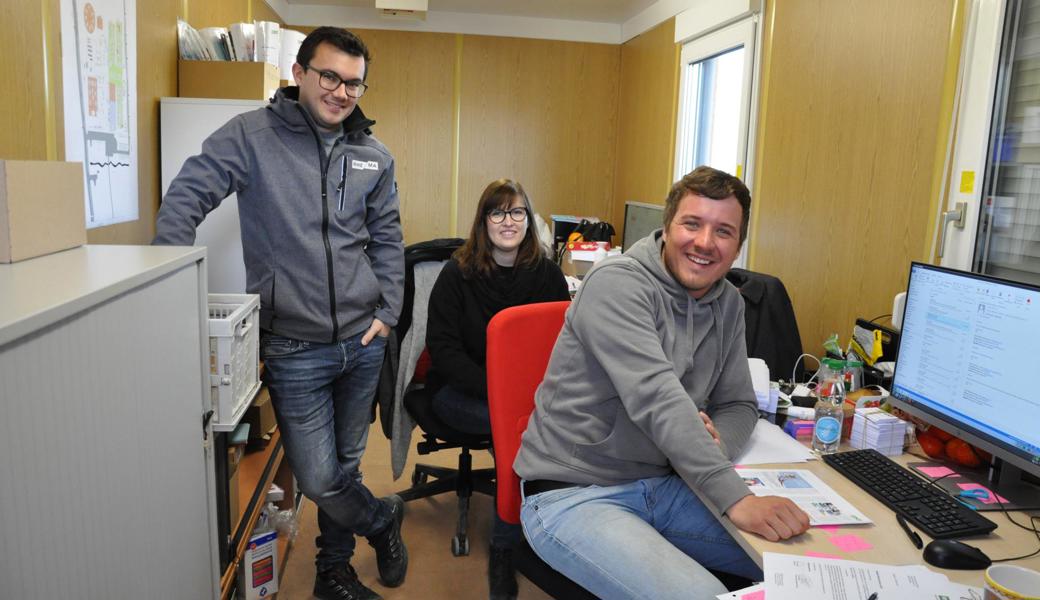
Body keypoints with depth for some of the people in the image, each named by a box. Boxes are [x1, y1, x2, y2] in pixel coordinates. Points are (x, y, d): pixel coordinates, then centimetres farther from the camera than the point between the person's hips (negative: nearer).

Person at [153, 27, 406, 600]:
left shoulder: (373, 155, 6)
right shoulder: (251, 135, -6)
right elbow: (183, 201, -9)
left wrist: (388, 311, 5)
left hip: (363, 339, 4)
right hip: (294, 347, -3)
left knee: (344, 463, 17)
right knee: (318, 478, -1)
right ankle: (382, 518, 31)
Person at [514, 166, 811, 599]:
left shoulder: (728, 303, 5)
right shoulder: (617, 284, -19)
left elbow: (738, 404, 9)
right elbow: (657, 397, -29)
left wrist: (716, 444, -14)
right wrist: (736, 499, -34)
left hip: (662, 484, 7)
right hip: (575, 494, -7)